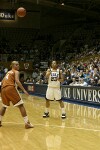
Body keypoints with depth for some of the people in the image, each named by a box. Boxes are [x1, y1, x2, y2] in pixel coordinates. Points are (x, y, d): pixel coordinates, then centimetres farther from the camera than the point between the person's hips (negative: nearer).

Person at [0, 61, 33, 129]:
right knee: (21, 105, -3)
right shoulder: (16, 72, 8)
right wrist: (24, 90, -15)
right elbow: (17, 81, -10)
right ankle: (27, 123, -9)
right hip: (11, 88, -7)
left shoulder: (8, 72, 31)